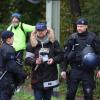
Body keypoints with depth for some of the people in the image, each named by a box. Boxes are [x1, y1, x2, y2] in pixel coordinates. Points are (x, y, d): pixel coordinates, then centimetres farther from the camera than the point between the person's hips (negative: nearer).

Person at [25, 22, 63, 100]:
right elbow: (27, 59, -3)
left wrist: (53, 59, -14)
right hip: (37, 78, -1)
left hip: (50, 77, 1)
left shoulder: (53, 42, 1)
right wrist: (35, 61, -22)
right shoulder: (32, 44, 0)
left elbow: (60, 56, 5)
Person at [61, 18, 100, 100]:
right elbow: (66, 55, 7)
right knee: (71, 92, 5)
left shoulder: (93, 38, -1)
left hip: (88, 71, -2)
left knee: (88, 93, 1)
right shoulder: (72, 38, 4)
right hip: (75, 70, 2)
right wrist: (63, 69, 4)